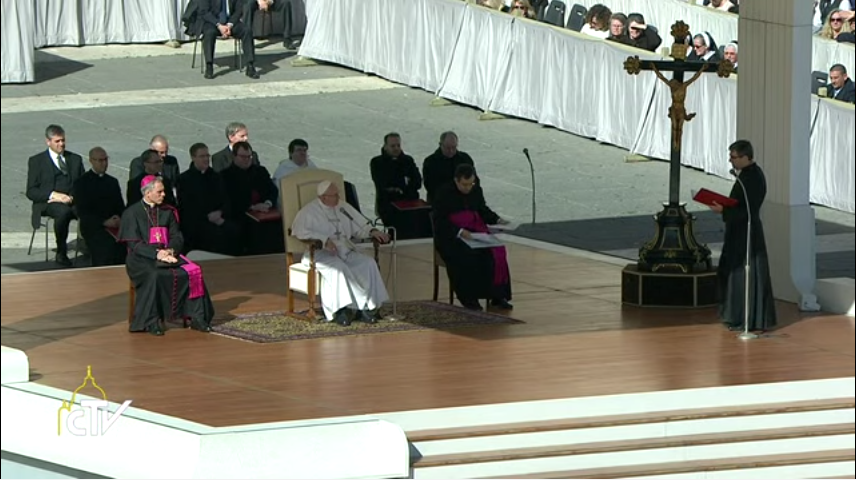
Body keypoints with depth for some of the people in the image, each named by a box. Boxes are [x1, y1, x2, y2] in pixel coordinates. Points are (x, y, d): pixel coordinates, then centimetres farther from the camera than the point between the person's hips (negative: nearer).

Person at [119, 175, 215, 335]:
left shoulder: (167, 212, 16)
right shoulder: (132, 213, 0)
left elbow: (177, 237, 13)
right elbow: (134, 243, -8)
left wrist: (171, 250, -10)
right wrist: (156, 253, -21)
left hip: (168, 254, 5)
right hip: (142, 258, -5)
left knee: (193, 271, -21)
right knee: (154, 275, -37)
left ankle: (196, 317, -21)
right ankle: (151, 322, -31)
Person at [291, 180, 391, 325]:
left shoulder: (344, 208, 16)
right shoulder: (309, 211, -2)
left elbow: (360, 226, 21)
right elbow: (299, 231, -18)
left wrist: (373, 232, -2)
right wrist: (324, 241, -29)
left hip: (346, 251, 5)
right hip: (321, 254, -5)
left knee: (368, 264, -20)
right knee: (337, 268, -37)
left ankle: (366, 307, -21)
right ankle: (340, 309, -32)